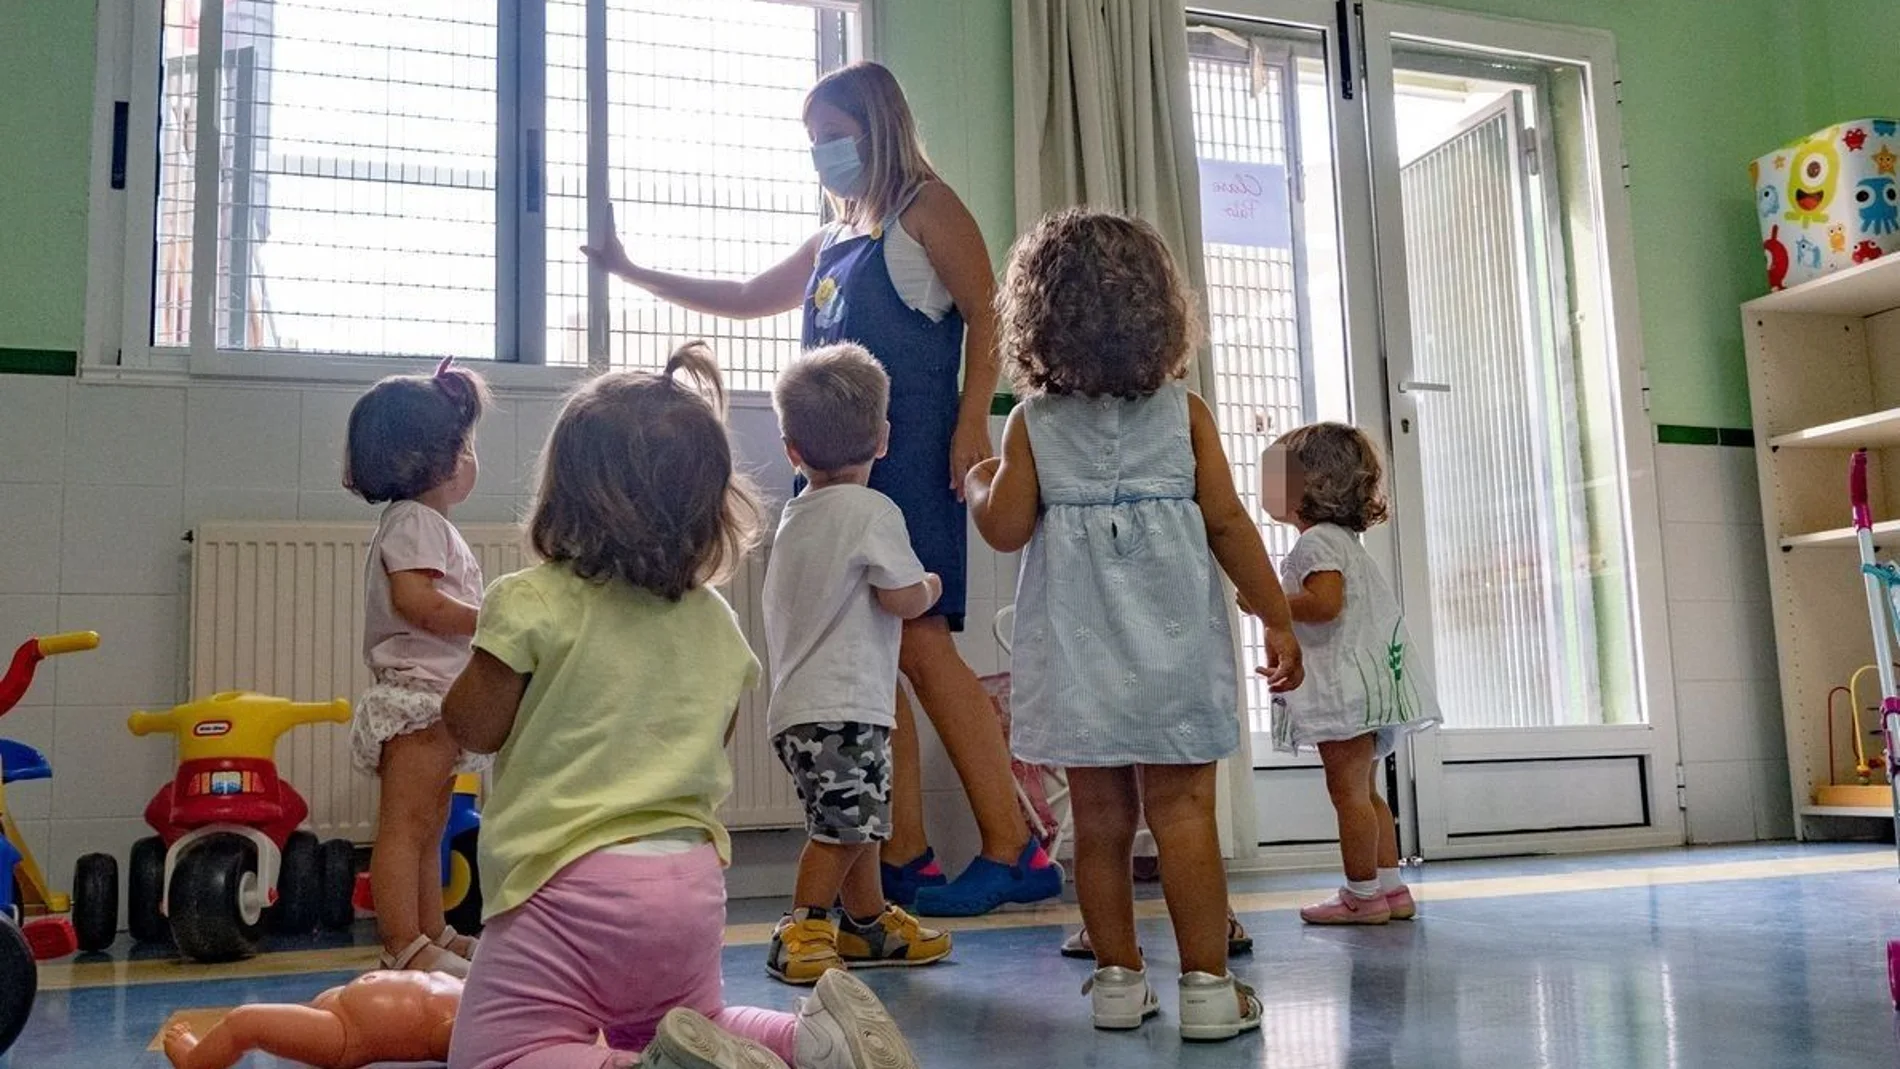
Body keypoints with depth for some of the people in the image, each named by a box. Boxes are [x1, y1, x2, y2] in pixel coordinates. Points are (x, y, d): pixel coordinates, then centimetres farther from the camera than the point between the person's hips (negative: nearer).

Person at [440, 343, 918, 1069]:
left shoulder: (533, 604, -10)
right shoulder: (716, 621, 7)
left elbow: (473, 728, -1)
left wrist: (486, 656, 15)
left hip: (572, 881, -6)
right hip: (692, 879, 7)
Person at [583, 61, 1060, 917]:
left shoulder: (925, 208, 4)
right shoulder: (833, 242, 25)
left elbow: (987, 315, -6)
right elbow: (745, 299, 34)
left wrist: (972, 424, -18)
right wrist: (636, 275, 32)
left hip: (910, 454, -8)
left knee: (917, 640, -15)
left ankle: (1014, 849, -10)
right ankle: (904, 857, 5)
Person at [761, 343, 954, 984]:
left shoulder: (794, 516, 15)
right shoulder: (872, 511, -10)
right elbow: (903, 599, -14)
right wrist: (932, 586, 8)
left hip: (798, 702, 9)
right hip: (842, 706, -9)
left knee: (860, 820, 19)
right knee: (842, 826, -8)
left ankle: (868, 923, 30)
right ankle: (799, 936, -7)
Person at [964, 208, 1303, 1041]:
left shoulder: (1033, 422, 2)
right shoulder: (1184, 412, 2)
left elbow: (1006, 529, -2)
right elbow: (1227, 523, -2)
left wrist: (978, 487, 19)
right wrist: (1276, 618, 5)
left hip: (1079, 653, 1)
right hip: (1170, 646, -1)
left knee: (1100, 817, 8)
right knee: (1183, 811, 0)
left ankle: (1119, 978, 16)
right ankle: (1207, 983, 2)